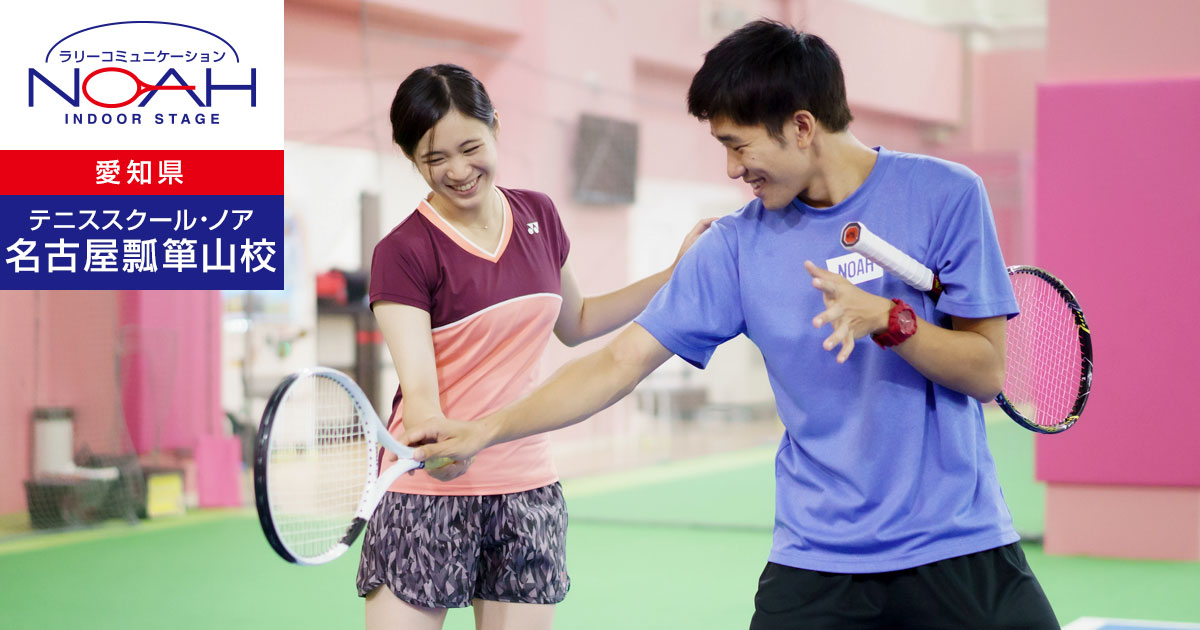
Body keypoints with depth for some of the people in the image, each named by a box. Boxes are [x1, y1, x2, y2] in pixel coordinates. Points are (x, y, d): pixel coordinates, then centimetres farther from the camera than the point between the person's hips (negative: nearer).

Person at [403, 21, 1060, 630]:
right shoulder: (735, 245, 2)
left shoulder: (943, 195, -5)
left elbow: (985, 371, -5)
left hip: (958, 549, -1)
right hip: (816, 562, 2)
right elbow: (620, 362, 5)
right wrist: (487, 428, -1)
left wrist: (888, 318, -22)